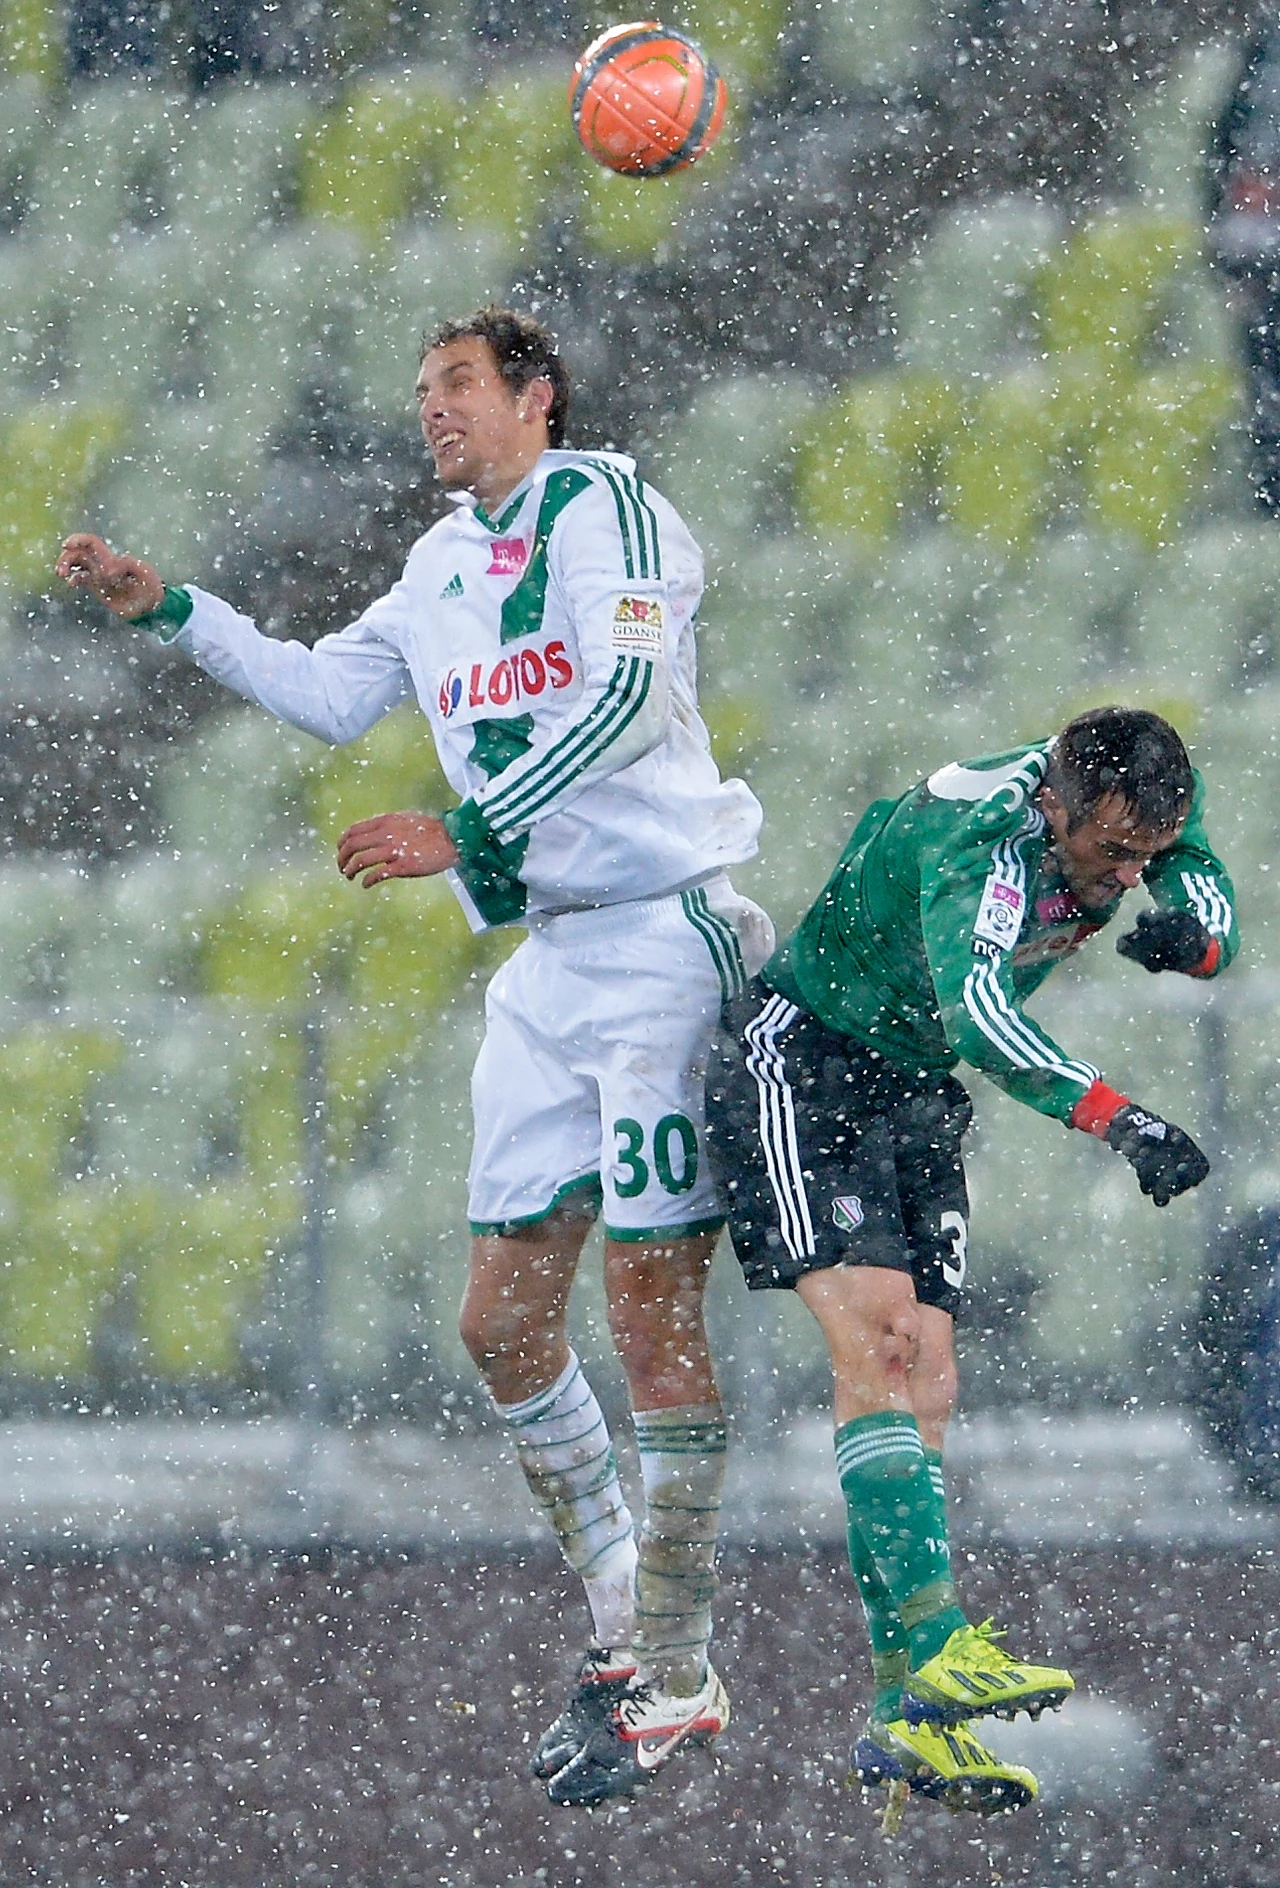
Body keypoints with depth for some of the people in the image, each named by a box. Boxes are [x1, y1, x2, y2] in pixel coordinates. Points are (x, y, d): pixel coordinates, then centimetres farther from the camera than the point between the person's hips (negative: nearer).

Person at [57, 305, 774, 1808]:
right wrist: (166, 610, 20)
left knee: (648, 1306, -9)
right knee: (503, 1320, 5)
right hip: (547, 966, 8)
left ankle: (676, 1680, -4)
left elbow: (631, 693, -19)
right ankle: (624, 1621, 19)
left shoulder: (602, 503, -7)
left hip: (662, 939, -8)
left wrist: (461, 829, -21)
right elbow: (328, 694, 28)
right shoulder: (446, 560, 18)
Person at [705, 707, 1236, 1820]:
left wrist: (1188, 936, -25)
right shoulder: (978, 834, -33)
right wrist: (1121, 1122, -57)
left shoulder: (1141, 801, -11)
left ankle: (904, 1727, -4)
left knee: (927, 1381, -1)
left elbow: (1215, 915, 1)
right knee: (877, 1341, -23)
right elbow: (975, 1007, -47)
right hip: (799, 1061, -8)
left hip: (918, 1092, 8)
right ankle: (934, 1650, -32)